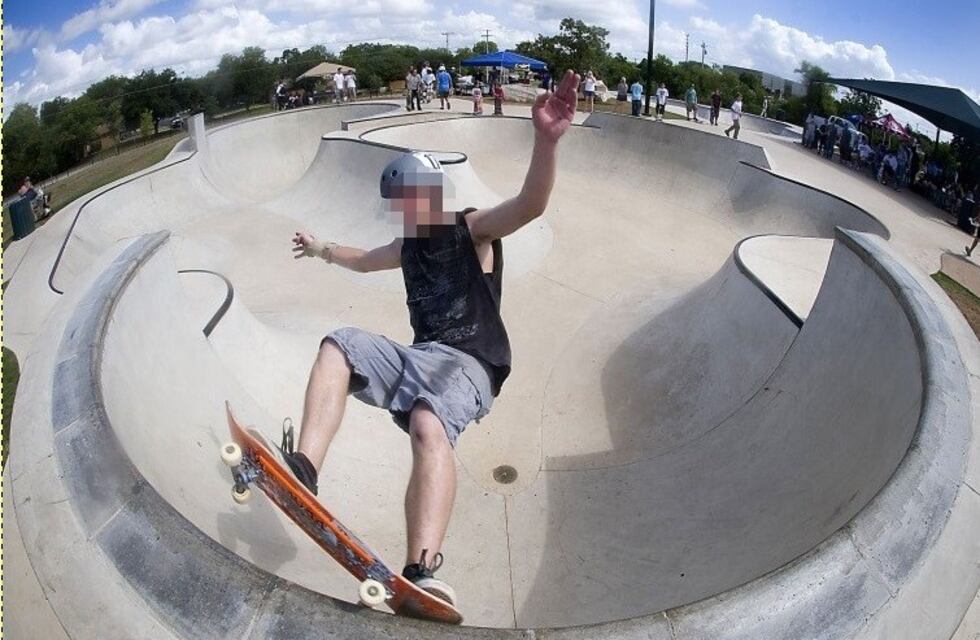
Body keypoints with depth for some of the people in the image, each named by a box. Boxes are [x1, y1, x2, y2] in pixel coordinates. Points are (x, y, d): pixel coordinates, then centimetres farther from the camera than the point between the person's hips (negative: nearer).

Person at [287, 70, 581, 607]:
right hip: (417, 358, 8)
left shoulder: (473, 229, 1)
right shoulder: (408, 245, 22)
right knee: (336, 348, -8)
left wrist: (546, 140, -36)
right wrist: (321, 250, 60)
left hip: (466, 365, -7)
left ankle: (421, 575, -46)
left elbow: (530, 204, -19)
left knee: (428, 425, -37)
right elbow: (365, 261, 43)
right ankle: (303, 470, -25)